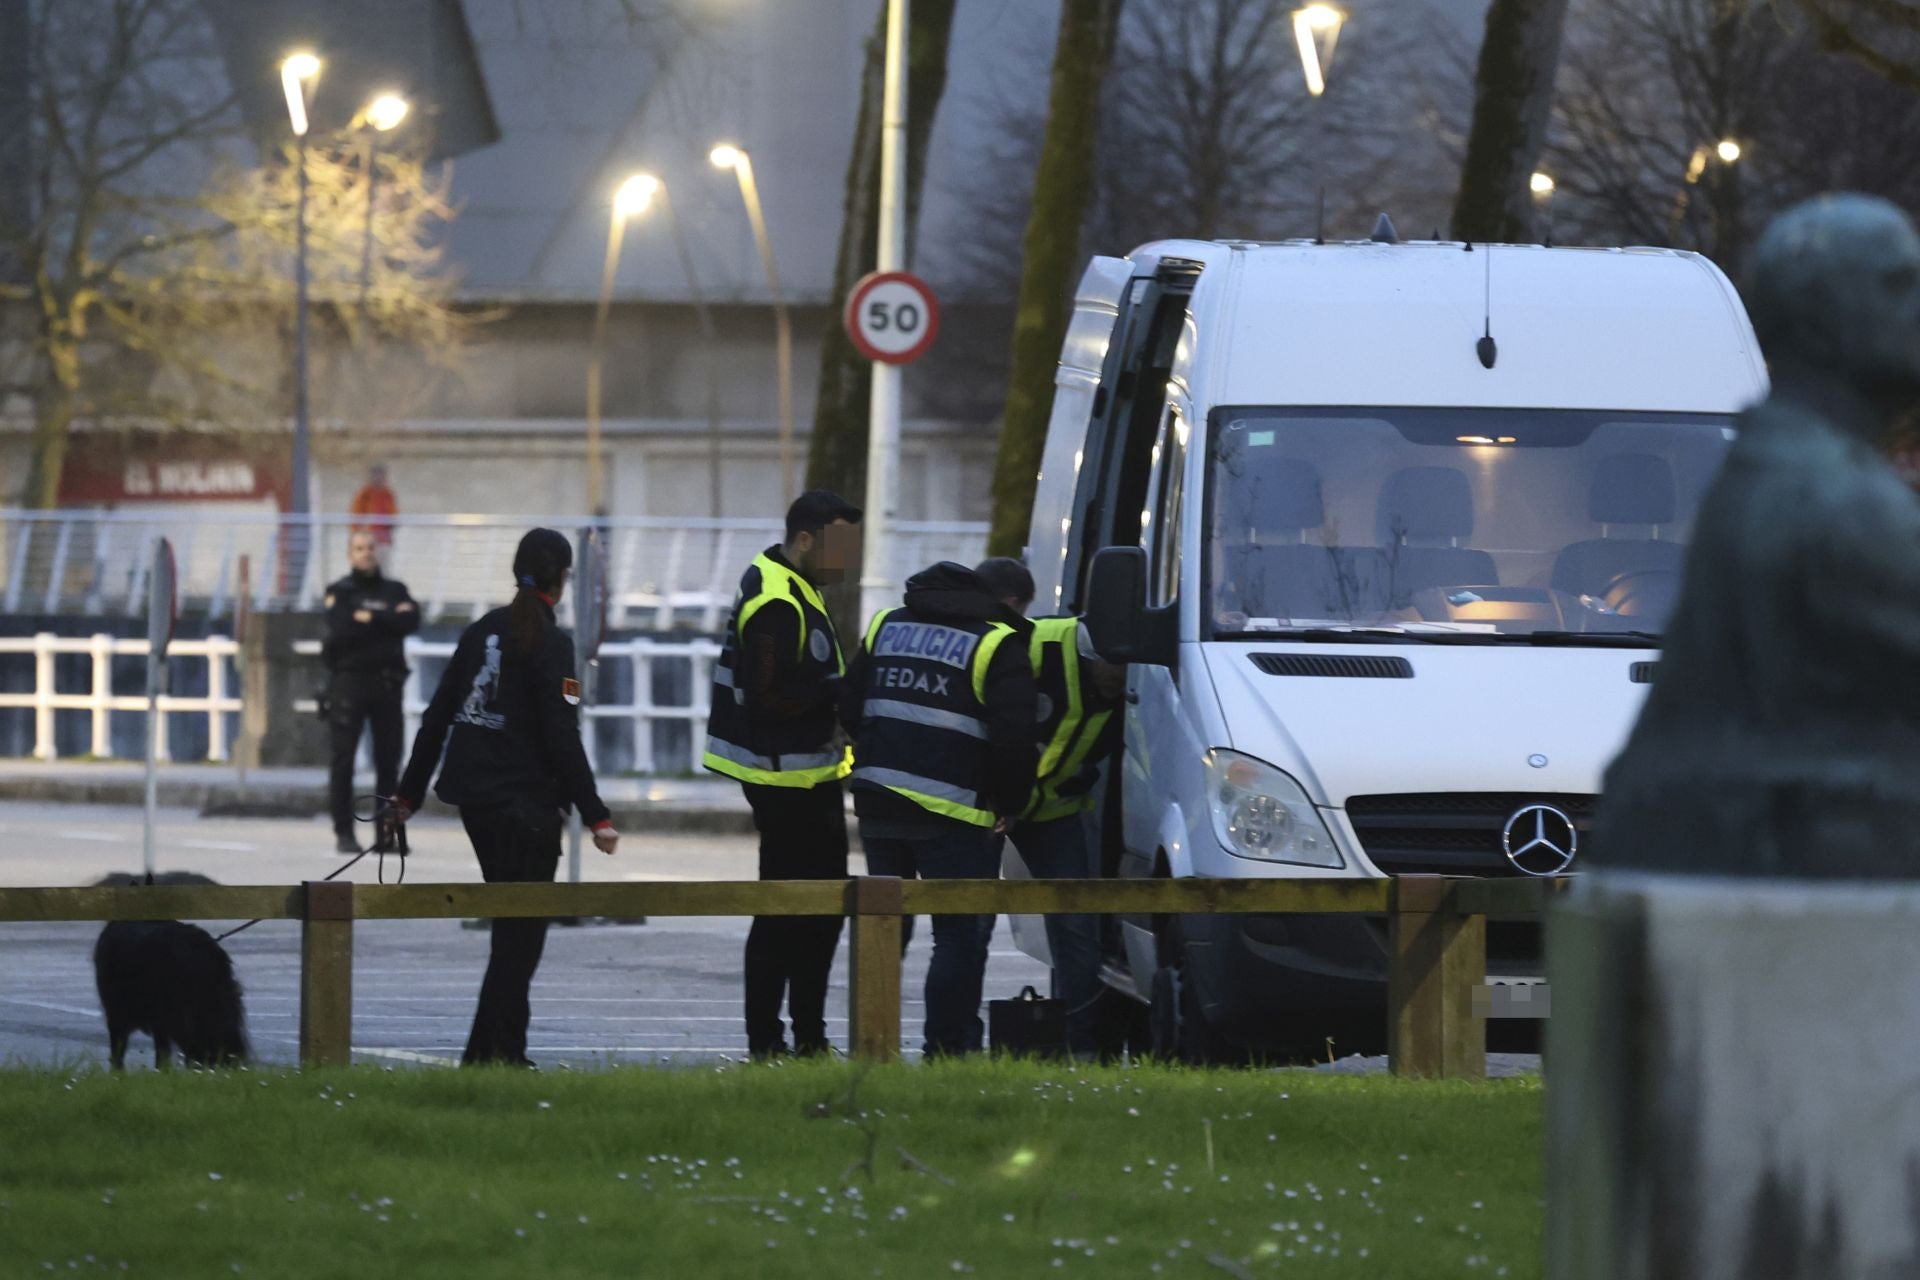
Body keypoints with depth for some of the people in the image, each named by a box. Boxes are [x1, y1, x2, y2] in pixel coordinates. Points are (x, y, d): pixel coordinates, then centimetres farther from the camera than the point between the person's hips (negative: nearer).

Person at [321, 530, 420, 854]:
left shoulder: (395, 590, 13)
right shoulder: (340, 592, 5)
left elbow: (411, 621, -5)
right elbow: (341, 629, -13)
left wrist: (370, 618, -9)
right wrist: (389, 621, -7)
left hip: (387, 681, 3)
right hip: (349, 679, -3)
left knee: (388, 760, 3)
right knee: (343, 760, -5)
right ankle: (343, 833, -2)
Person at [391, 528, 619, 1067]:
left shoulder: (482, 631, 9)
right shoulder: (549, 643, -11)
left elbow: (438, 715, 12)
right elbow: (562, 738, -16)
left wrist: (409, 793, 20)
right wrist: (596, 817, -14)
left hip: (473, 799, 7)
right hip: (525, 802, -7)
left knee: (513, 927, 17)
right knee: (522, 935, -2)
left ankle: (508, 1048, 20)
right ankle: (486, 1053, -7)